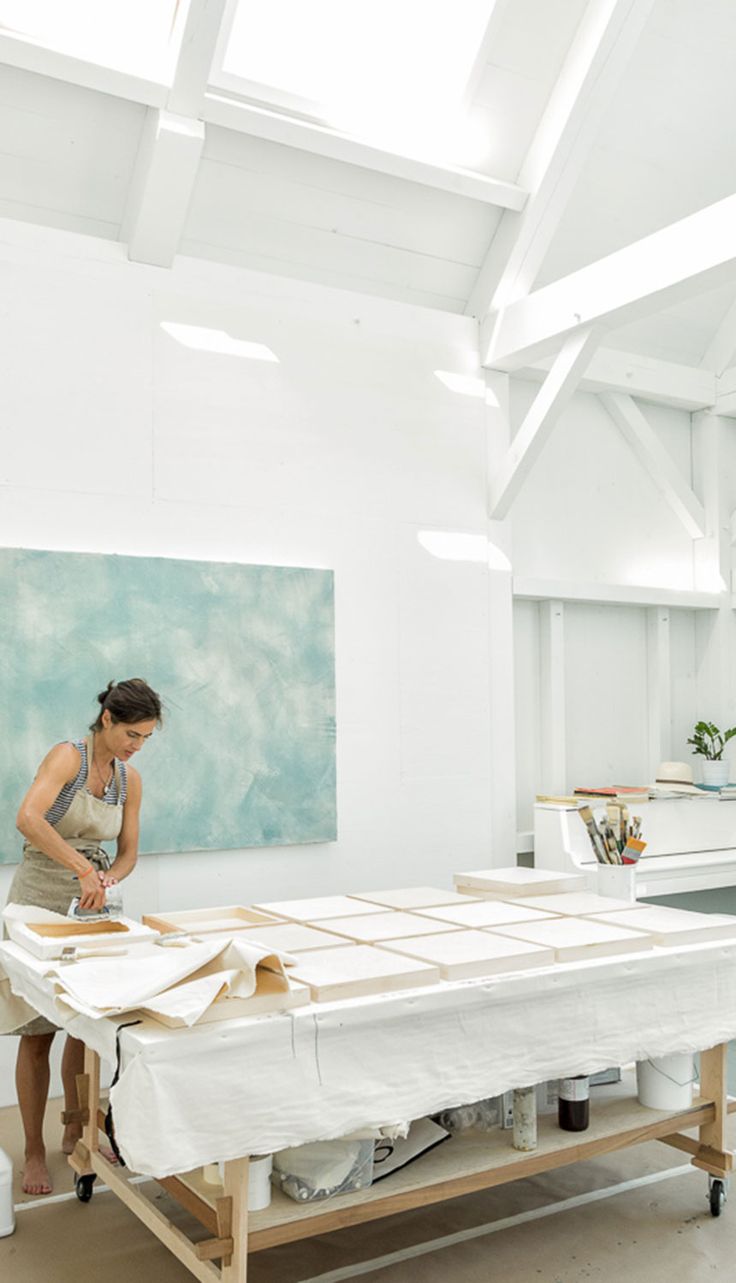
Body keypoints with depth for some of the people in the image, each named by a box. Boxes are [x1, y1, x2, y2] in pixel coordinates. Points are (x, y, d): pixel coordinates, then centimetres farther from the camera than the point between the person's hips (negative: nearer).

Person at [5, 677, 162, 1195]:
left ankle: (76, 1132, 30)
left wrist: (104, 880, -15)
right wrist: (84, 868, -37)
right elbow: (28, 818, -35)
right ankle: (34, 1152, 16)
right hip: (37, 904, -6)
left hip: (88, 909, 6)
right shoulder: (67, 757, -17)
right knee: (38, 1035, 2)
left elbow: (129, 855, 6)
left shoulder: (129, 779, 2)